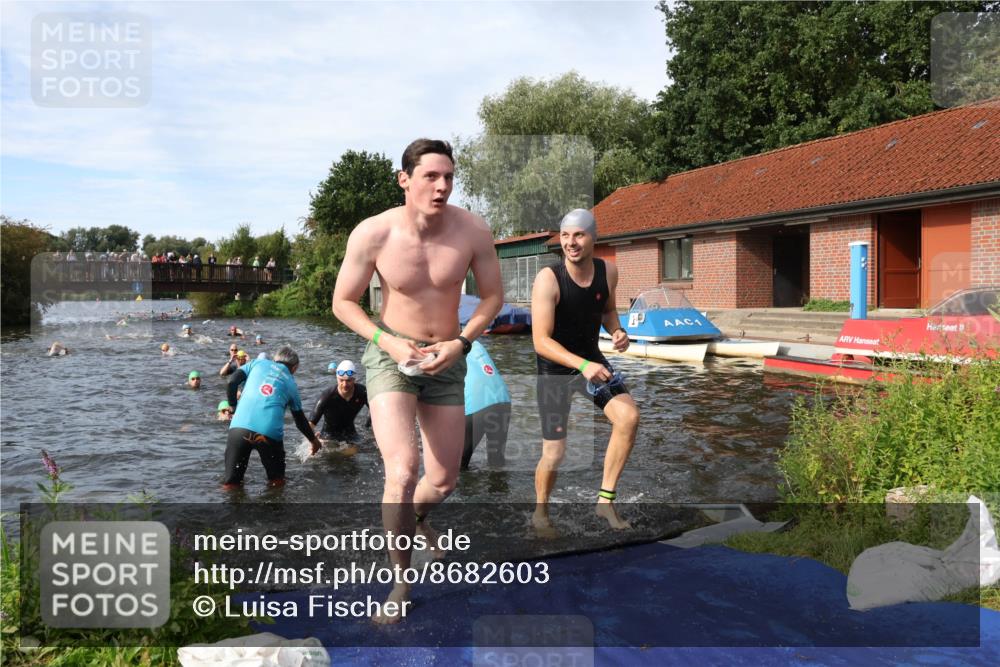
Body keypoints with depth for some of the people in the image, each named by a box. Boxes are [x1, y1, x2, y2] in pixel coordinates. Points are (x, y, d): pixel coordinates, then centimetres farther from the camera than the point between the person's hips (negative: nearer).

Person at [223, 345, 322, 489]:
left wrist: (234, 407, 22)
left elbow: (232, 383, 9)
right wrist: (314, 440, 44)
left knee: (230, 483, 9)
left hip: (239, 427, 0)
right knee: (277, 482, 20)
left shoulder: (259, 362, 20)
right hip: (270, 433, 0)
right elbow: (300, 419, 29)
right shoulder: (291, 384, 21)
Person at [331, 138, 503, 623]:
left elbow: (493, 296, 0)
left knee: (444, 481, 12)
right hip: (391, 355, -3)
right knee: (402, 470, -23)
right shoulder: (372, 234, -19)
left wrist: (461, 343, -14)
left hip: (447, 362, 3)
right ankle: (401, 582, 0)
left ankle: (415, 517, 51)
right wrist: (390, 344, -20)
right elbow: (343, 302, -6)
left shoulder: (473, 230, -14)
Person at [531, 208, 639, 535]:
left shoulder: (608, 271, -9)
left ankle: (606, 500, -4)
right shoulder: (548, 278, -25)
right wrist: (582, 365, -41)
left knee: (629, 416, -20)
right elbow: (541, 341, -28)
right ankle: (540, 513, 29)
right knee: (554, 453, 0)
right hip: (555, 367, -4)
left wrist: (618, 331, -11)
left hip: (592, 359, 4)